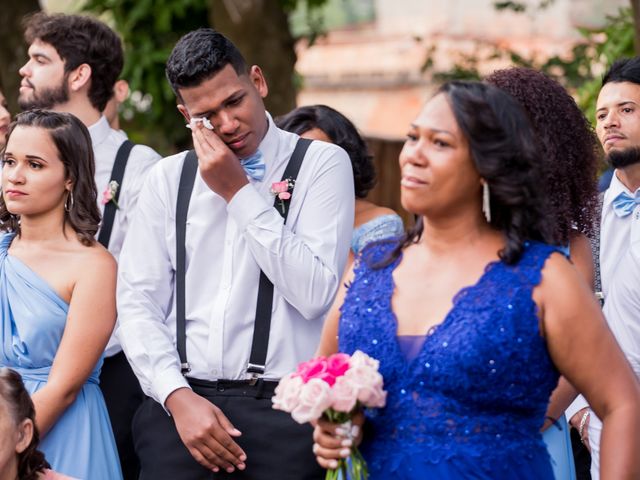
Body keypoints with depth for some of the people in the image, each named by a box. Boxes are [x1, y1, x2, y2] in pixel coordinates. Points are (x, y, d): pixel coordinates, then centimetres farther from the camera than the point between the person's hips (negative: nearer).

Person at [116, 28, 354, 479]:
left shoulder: (321, 164, 0)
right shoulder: (168, 179, 9)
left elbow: (315, 293, -11)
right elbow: (138, 301, 4)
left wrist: (239, 193, -9)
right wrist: (178, 396, -9)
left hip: (283, 409, -2)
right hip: (180, 403, 2)